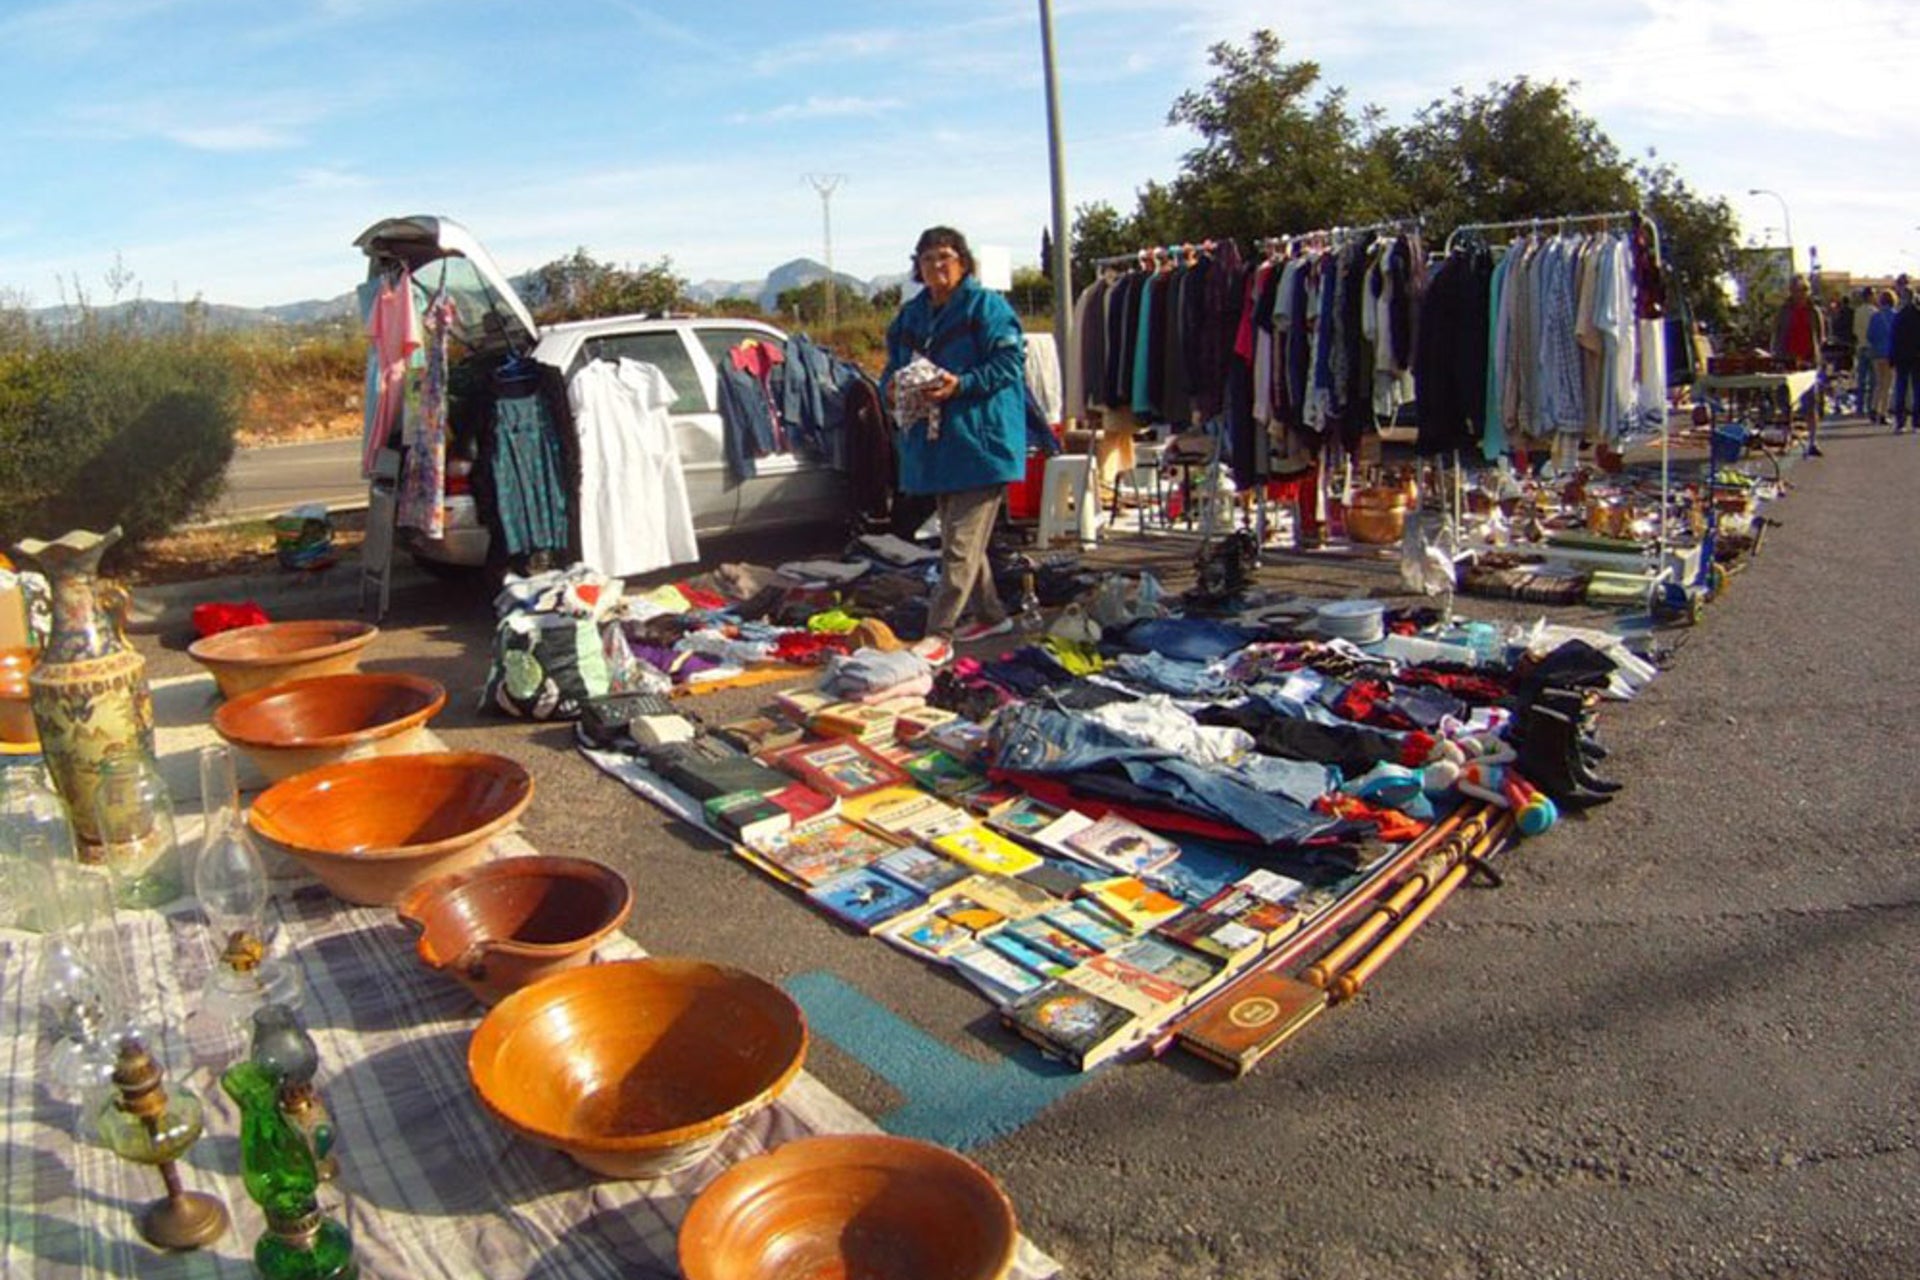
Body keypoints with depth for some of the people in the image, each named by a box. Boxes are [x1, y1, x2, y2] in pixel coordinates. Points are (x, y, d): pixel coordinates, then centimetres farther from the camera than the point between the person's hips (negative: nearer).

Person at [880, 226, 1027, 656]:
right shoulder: (910, 314, 15)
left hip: (979, 441, -8)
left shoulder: (986, 306, -5)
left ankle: (938, 635, -7)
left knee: (960, 546, -9)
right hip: (932, 442, 8)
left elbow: (1009, 362, -12)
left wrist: (961, 384, -23)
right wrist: (892, 386, -3)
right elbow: (893, 367, 20)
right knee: (960, 539, 17)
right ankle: (991, 614, 32)